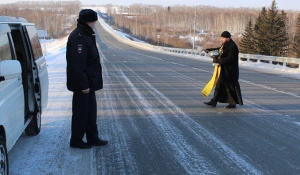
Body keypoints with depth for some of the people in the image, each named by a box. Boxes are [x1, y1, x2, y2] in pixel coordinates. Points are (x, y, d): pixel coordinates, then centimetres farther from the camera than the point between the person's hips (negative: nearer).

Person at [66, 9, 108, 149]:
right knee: (81, 112, 1)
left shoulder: (86, 35, 13)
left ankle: (93, 138, 26)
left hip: (88, 82, 10)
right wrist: (83, 84, -25)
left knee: (90, 110, 16)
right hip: (82, 84, -10)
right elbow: (77, 64, -25)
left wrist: (88, 83, 17)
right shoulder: (78, 37, -20)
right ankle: (76, 140, 14)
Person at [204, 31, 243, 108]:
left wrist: (220, 61, -20)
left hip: (230, 70, -10)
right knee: (219, 85, 10)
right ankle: (214, 101, 15)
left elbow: (230, 59, -24)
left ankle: (233, 103, 10)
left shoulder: (232, 46, -17)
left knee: (231, 86, -1)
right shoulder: (225, 45, 12)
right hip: (224, 70, 10)